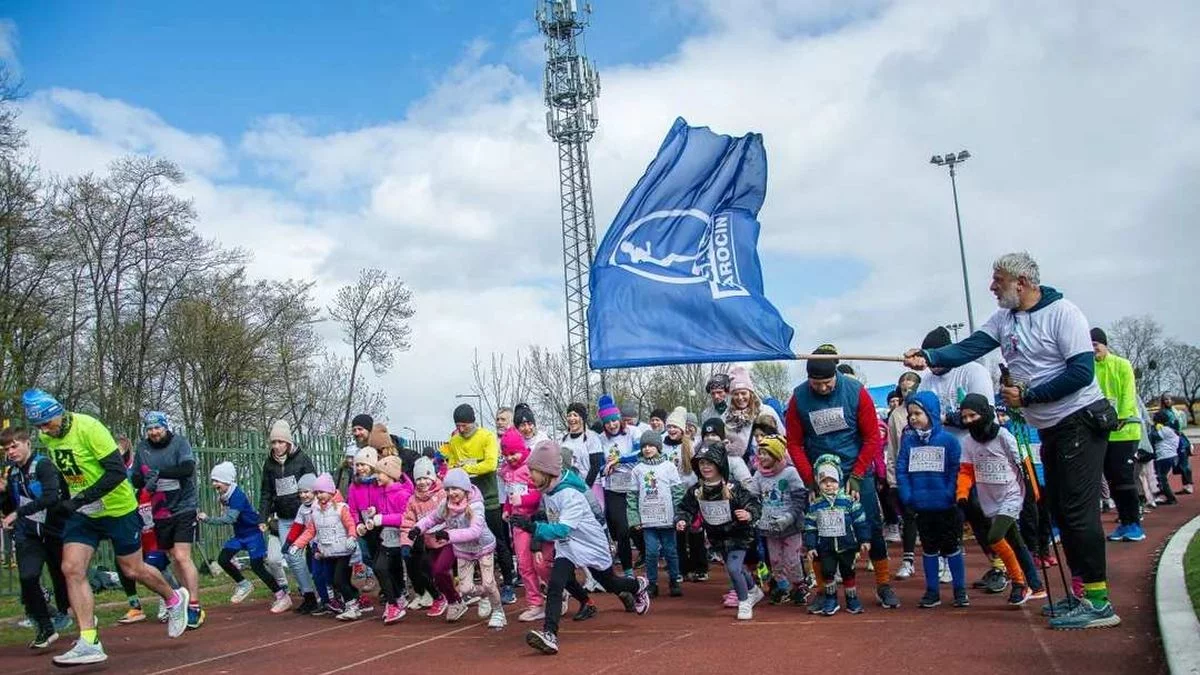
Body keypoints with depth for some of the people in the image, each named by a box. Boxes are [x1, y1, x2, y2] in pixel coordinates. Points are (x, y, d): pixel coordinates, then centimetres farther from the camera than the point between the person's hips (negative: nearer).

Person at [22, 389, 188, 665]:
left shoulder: (88, 427, -23)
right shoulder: (46, 438, -1)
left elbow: (117, 471, -26)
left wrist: (81, 499, -30)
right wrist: (66, 501, 8)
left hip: (117, 509, -6)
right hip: (82, 513, 6)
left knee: (133, 570, 6)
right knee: (72, 569, -9)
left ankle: (174, 599, 33)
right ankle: (89, 643, -6)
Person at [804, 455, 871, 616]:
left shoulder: (849, 501, -5)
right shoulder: (815, 506, -1)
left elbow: (860, 522, -1)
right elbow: (810, 527, 2)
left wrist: (864, 540, -3)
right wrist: (810, 546, -2)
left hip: (847, 545, -1)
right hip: (825, 547, 1)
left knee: (847, 572, 7)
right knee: (826, 572, 0)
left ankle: (852, 599, 22)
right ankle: (830, 599, 15)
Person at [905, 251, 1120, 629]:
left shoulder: (1062, 313, -15)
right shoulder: (1004, 319, 7)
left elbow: (1082, 371, -20)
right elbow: (970, 348, -5)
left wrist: (1027, 396, -18)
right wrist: (929, 358, -22)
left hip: (1080, 422, -8)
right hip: (1050, 428, 8)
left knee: (1078, 510, -10)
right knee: (1061, 512, 11)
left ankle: (1098, 602, -4)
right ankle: (1082, 593, 21)